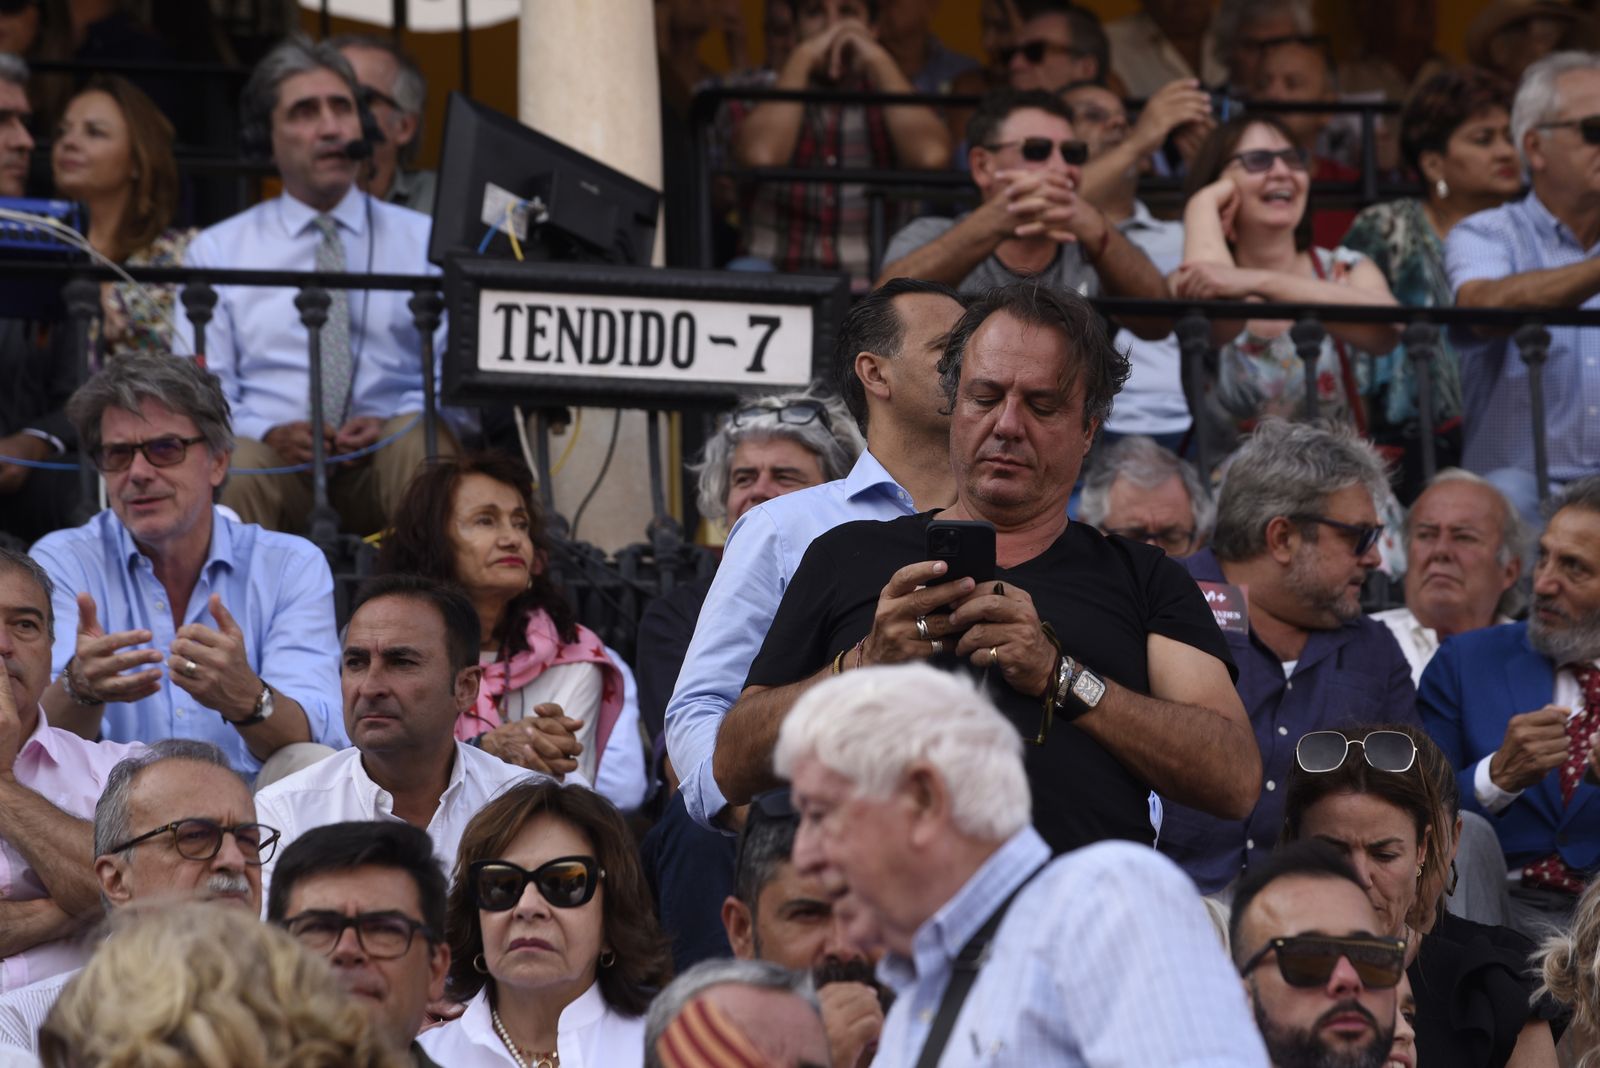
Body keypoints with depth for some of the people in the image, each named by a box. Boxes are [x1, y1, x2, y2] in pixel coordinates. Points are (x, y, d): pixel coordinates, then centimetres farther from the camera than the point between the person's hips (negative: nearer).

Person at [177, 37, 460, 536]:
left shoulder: (426, 241, 16)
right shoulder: (217, 250, 16)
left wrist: (391, 424, -14)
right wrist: (268, 434, -15)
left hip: (386, 458, 1)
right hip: (270, 457, -1)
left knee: (423, 438, -33)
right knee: (231, 466, -35)